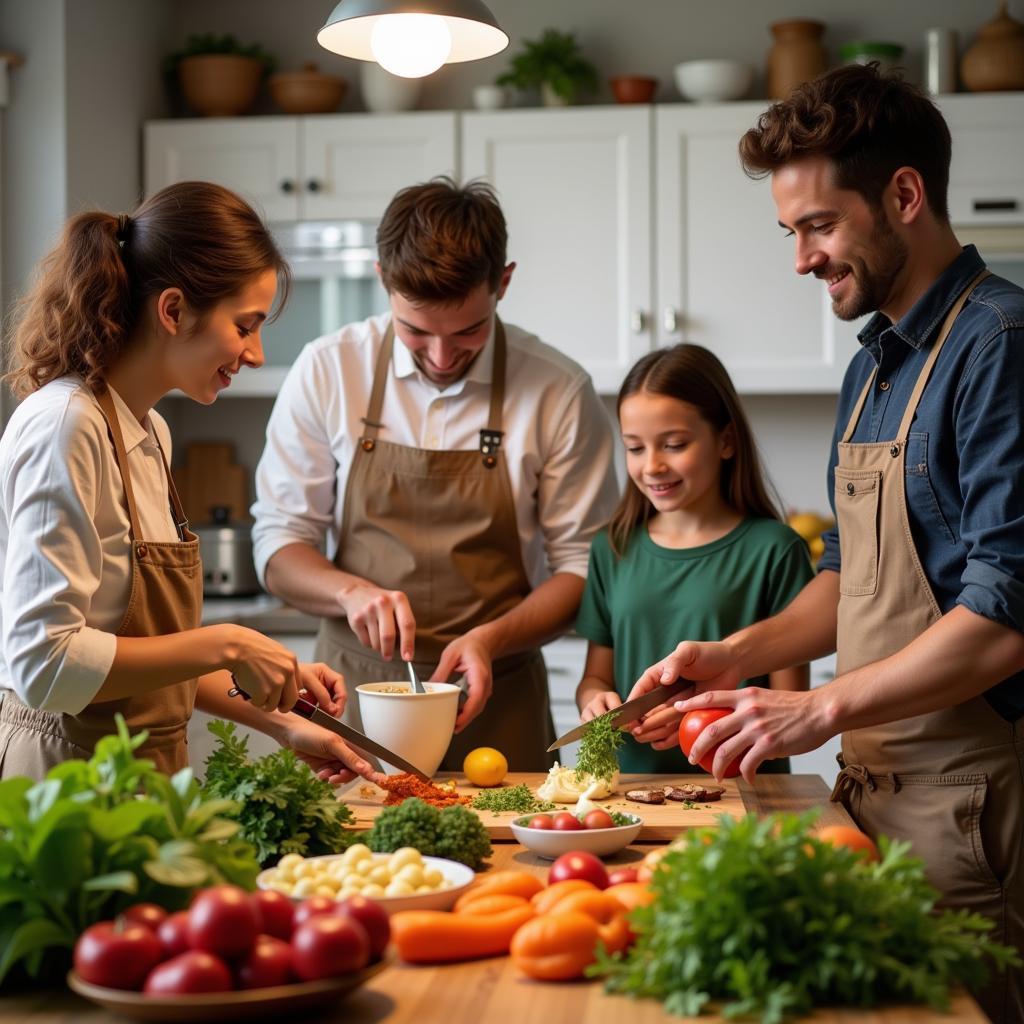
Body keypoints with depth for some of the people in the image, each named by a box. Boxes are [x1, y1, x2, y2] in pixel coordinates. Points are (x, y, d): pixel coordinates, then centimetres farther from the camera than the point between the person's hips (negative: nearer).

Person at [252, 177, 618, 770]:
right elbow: (278, 546, 1)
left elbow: (583, 566, -1)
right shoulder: (327, 371, -4)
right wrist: (351, 590, -19)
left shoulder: (559, 392, -7)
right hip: (352, 691, 1)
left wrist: (491, 639, -17)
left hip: (495, 704, -1)